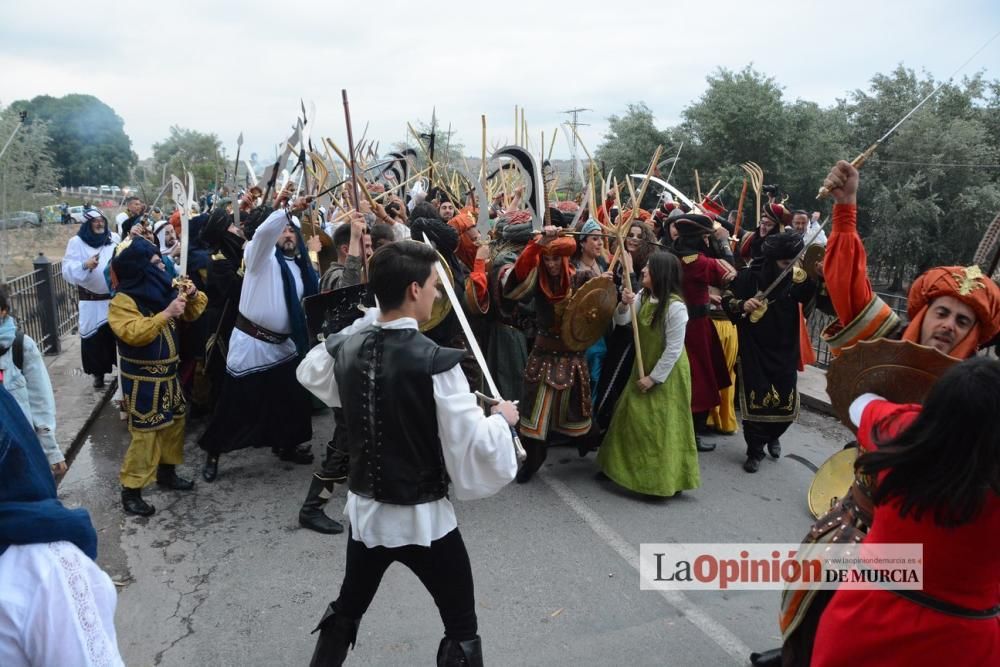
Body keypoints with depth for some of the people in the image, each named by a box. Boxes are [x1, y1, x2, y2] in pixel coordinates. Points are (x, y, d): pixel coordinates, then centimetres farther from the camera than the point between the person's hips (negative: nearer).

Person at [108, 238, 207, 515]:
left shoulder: (161, 292, 6)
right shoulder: (123, 301, -17)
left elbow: (191, 313, 14)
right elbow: (134, 334, -30)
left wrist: (192, 295, -7)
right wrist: (166, 313, -35)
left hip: (168, 373, 8)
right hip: (143, 379, -8)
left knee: (175, 422, 17)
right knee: (145, 432, -5)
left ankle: (166, 472, 33)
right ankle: (131, 489, 6)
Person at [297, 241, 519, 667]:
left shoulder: (345, 349, -6)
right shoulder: (436, 362, -24)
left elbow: (309, 375, 18)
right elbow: (475, 447, -22)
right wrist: (501, 419, -2)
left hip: (365, 510, 6)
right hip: (423, 518, -5)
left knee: (346, 610, 28)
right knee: (462, 628, 14)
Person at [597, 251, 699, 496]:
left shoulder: (675, 307, -24)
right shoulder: (643, 295, -2)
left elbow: (674, 349, -21)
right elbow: (621, 322, 2)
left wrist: (654, 377, -16)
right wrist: (624, 304, -19)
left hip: (667, 373, -8)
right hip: (644, 366, 8)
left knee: (662, 424, 1)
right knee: (634, 416, 15)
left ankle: (664, 478, 16)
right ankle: (637, 467, 33)